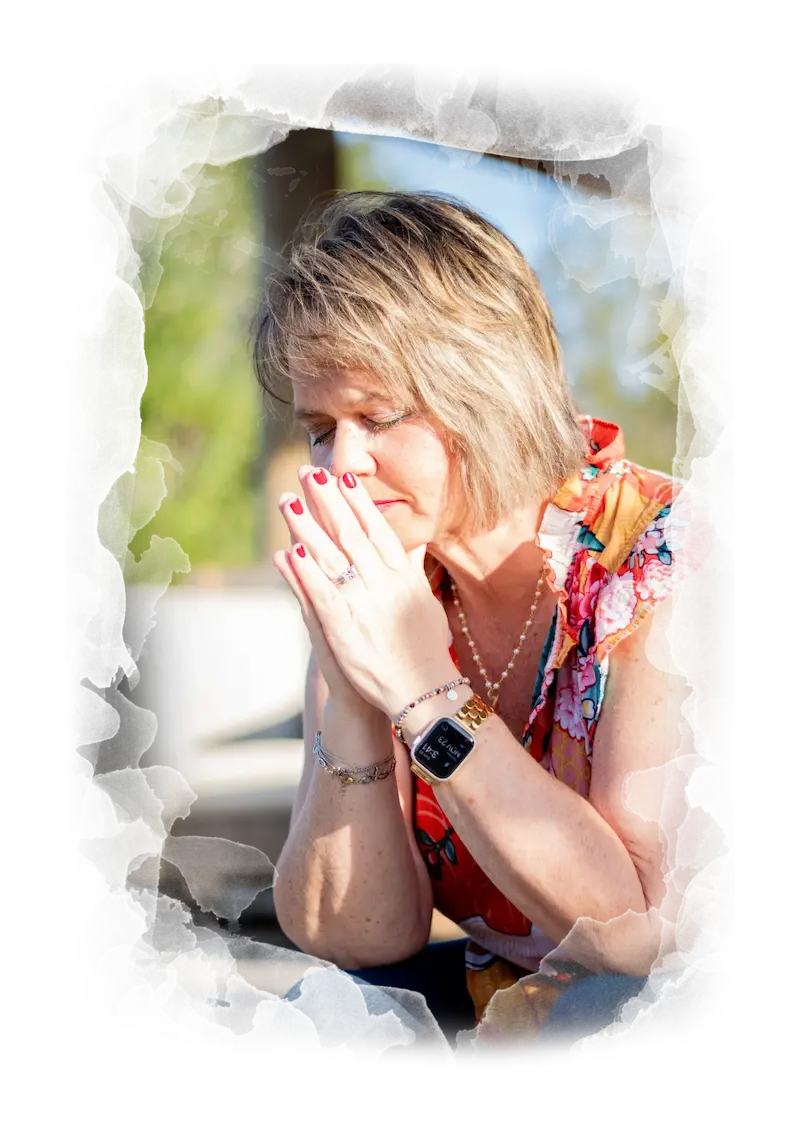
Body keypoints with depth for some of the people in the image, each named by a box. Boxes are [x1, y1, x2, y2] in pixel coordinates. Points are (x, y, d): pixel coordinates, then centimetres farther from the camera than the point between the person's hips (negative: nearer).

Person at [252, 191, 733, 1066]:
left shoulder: (674, 562, -22)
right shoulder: (366, 589, -6)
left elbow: (652, 929, -30)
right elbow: (354, 940, -9)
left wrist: (421, 691, -30)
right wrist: (351, 698, -24)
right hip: (509, 1001, 3)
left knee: (612, 1015, -32)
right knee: (323, 1015, -23)